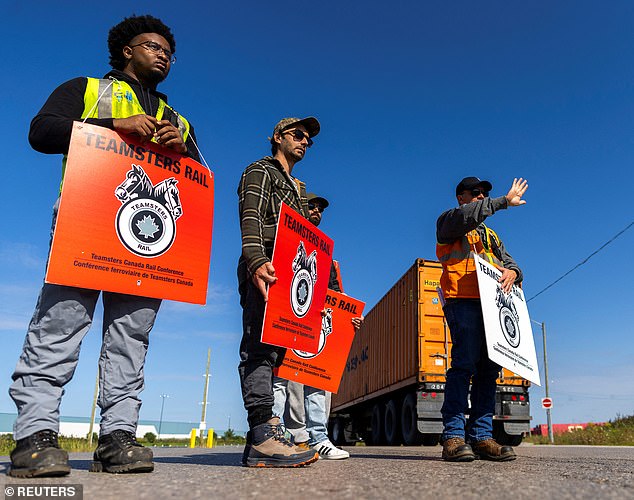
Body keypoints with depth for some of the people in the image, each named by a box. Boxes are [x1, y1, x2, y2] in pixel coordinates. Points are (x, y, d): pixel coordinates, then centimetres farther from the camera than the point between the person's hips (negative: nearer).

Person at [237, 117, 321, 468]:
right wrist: (257, 261, -26)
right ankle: (262, 437, -21)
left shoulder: (297, 189, 34)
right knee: (261, 345, -16)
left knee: (273, 348, 3)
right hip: (265, 270, -9)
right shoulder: (261, 171, 8)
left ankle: (263, 436, 4)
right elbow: (251, 219, -10)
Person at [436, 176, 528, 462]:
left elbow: (508, 262, 23)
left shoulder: (490, 235, 33)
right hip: (464, 302, -7)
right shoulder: (448, 222, 13)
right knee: (464, 364, -17)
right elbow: (466, 214, -11)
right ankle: (453, 437, -17)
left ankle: (481, 437, 2)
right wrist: (504, 201, -4)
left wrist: (512, 272, -2)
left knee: (488, 369, 0)